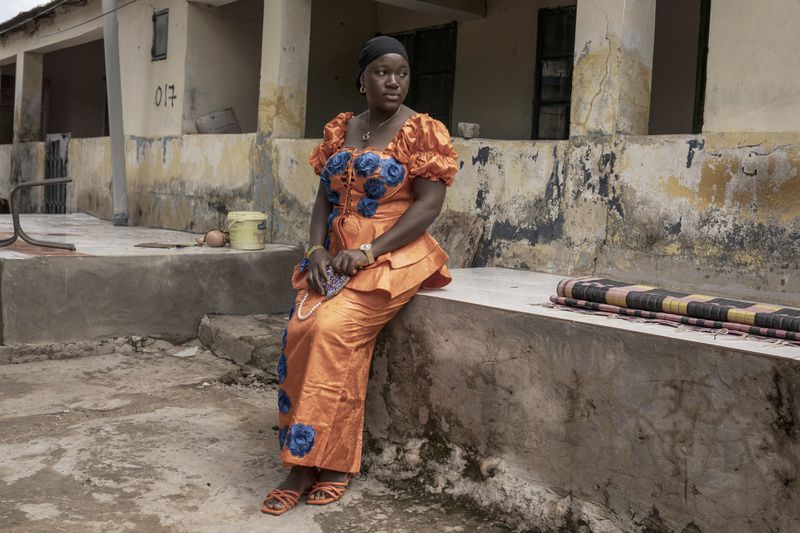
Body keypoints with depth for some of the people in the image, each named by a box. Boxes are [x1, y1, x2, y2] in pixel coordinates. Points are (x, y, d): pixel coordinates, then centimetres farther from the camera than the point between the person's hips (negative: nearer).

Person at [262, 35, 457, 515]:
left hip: (393, 258, -5)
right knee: (300, 329, -21)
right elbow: (325, 197, 13)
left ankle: (327, 461, -16)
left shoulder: (424, 131, -2)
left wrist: (367, 251, -19)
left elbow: (429, 205, -11)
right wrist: (317, 249, -6)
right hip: (335, 256, 5)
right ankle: (306, 463, -14)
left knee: (333, 328, -28)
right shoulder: (340, 129, 14)